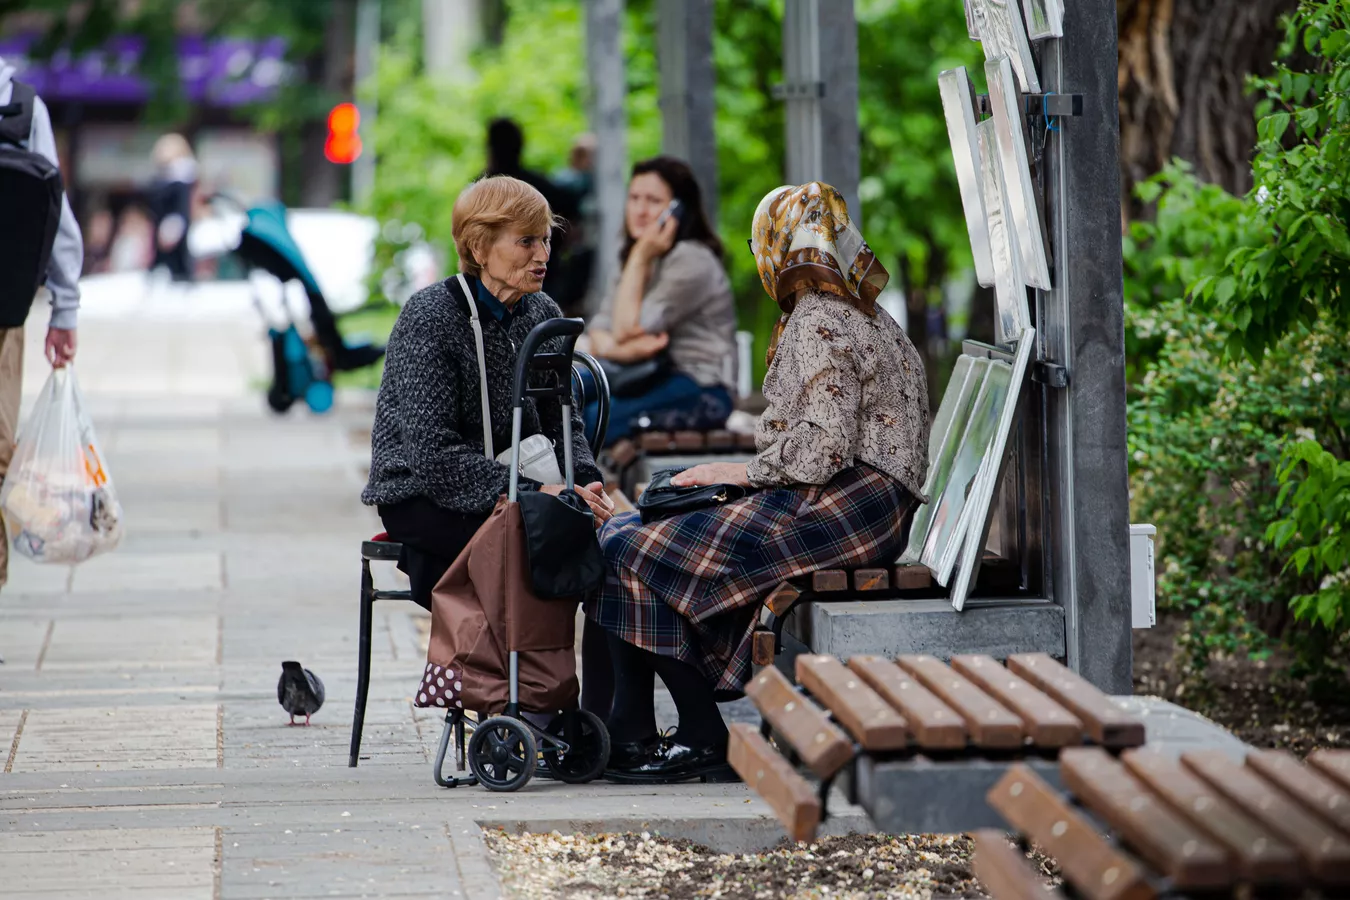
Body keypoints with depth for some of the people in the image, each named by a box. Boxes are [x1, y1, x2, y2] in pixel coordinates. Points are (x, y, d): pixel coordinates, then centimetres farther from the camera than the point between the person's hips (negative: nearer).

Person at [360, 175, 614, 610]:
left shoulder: (542, 314, 6)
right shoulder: (429, 317, -15)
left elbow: (563, 424, 9)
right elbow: (434, 455, -22)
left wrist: (586, 481, -14)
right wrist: (534, 492, -29)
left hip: (509, 489, 6)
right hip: (421, 496, -6)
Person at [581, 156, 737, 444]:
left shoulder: (691, 261, -10)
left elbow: (627, 329, -13)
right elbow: (598, 337, 8)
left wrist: (640, 258, -8)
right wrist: (623, 350, -17)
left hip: (700, 391, -8)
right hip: (654, 378, 8)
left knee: (594, 418, -32)